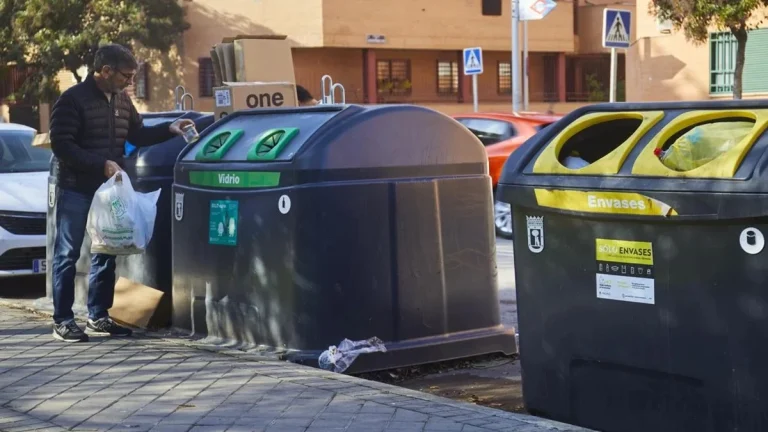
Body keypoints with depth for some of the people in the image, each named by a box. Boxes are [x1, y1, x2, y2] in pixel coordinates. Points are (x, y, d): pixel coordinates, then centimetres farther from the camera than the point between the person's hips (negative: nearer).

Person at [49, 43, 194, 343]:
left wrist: (169, 130, 3)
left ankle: (98, 316, 21)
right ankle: (63, 321, 5)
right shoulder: (73, 99, -14)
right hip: (76, 190, -7)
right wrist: (101, 164, -24)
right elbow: (61, 145, -18)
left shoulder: (122, 100, 9)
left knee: (106, 253, 12)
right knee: (67, 255, 0)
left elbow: (137, 135, 18)